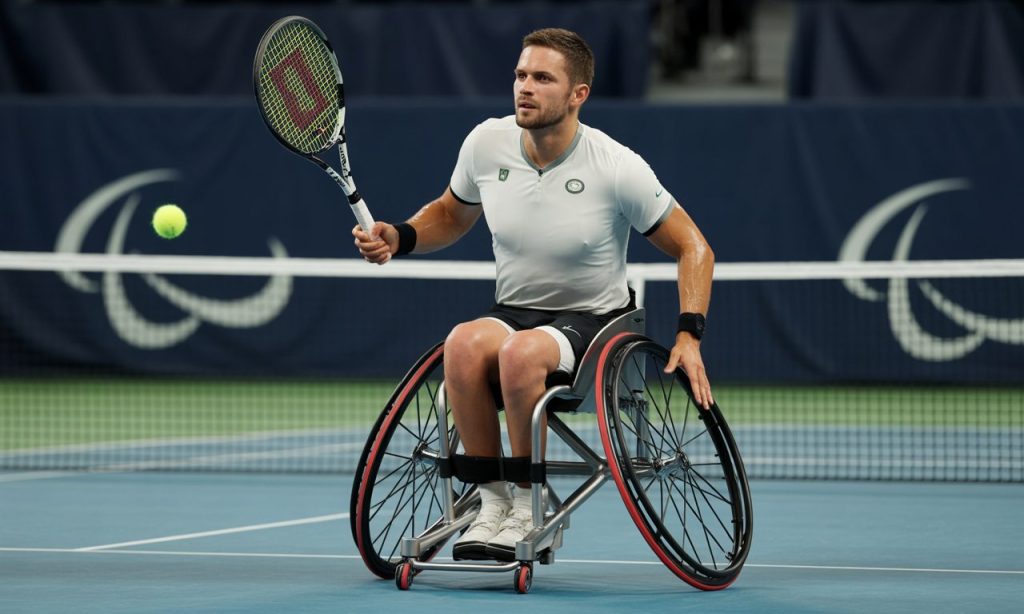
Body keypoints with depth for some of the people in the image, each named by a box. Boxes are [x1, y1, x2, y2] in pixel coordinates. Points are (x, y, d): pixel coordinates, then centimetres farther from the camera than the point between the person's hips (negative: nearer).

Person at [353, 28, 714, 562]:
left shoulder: (616, 168, -13)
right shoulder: (486, 143, -3)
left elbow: (692, 248, -3)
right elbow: (451, 214, 19)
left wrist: (688, 336, -14)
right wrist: (398, 238, -1)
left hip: (591, 319, -4)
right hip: (513, 311, 4)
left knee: (519, 353, -38)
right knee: (464, 343, -33)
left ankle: (529, 506, -18)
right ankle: (492, 501, -19)